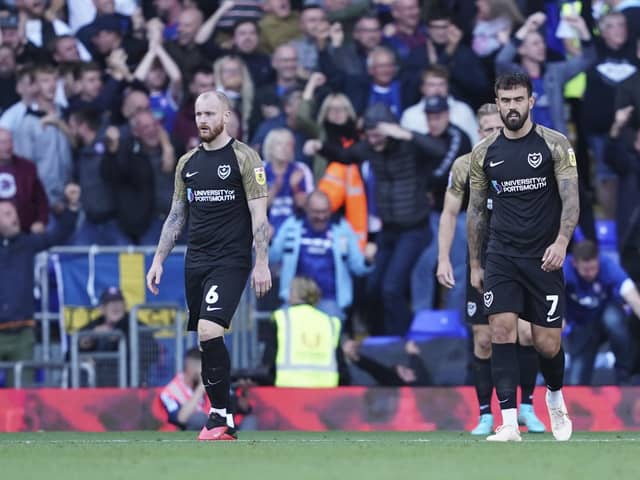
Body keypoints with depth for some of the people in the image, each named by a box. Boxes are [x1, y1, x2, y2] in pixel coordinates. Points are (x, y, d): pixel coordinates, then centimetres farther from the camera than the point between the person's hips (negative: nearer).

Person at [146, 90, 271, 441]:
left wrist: (262, 263, -12)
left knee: (209, 331, -21)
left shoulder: (243, 158, -3)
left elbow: (259, 214, -6)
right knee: (205, 338, 4)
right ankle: (221, 415, 11)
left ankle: (220, 417, -16)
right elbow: (176, 216, 19)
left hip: (230, 261, -6)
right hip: (195, 262, 6)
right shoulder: (187, 163, 13)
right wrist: (158, 261, 13)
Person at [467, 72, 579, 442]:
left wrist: (562, 241, -23)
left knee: (548, 343, 1)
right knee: (502, 329, -15)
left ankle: (556, 401, 34)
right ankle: (510, 424, -16)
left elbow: (571, 198, -7)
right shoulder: (484, 152, 6)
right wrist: (475, 265, 13)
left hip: (543, 258, -2)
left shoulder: (555, 144, -2)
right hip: (501, 258, 2)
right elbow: (476, 210, 13)